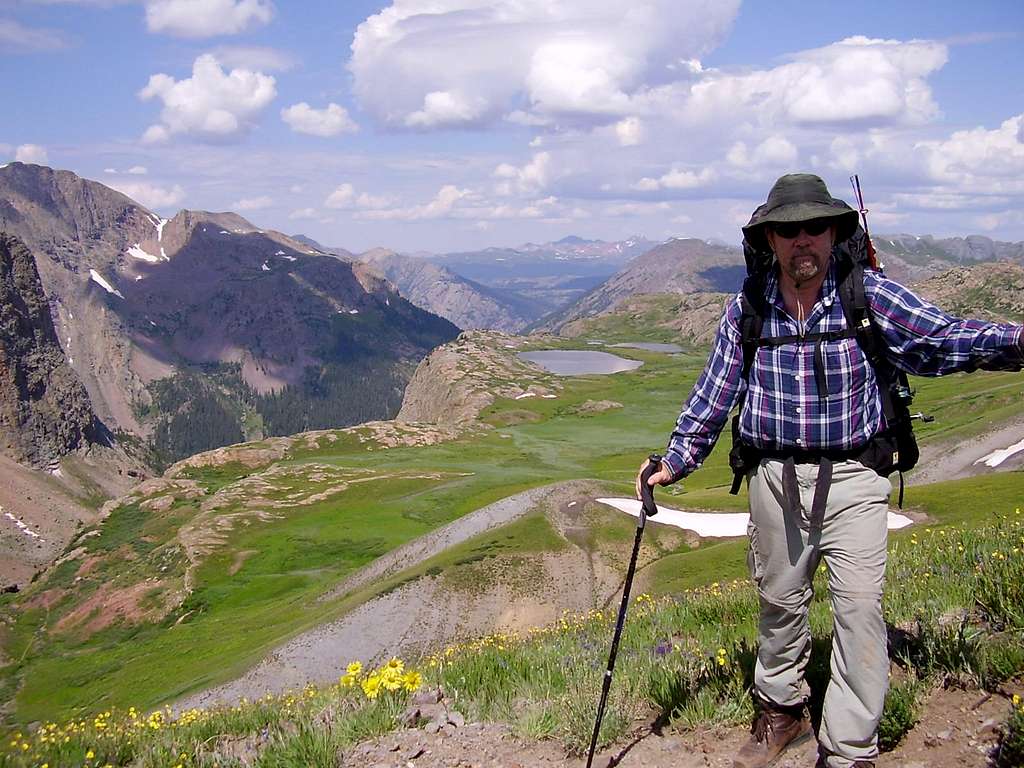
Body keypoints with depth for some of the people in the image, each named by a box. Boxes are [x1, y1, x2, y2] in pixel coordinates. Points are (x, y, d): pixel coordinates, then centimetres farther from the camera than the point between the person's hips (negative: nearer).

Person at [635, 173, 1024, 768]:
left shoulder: (870, 295, -6)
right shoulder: (746, 310, 1)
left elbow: (940, 338, -15)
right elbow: (714, 396, 7)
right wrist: (675, 462, 5)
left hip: (852, 478, -2)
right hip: (775, 479, 3)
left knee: (859, 609, -7)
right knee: (779, 602, 16)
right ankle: (782, 708, 39)